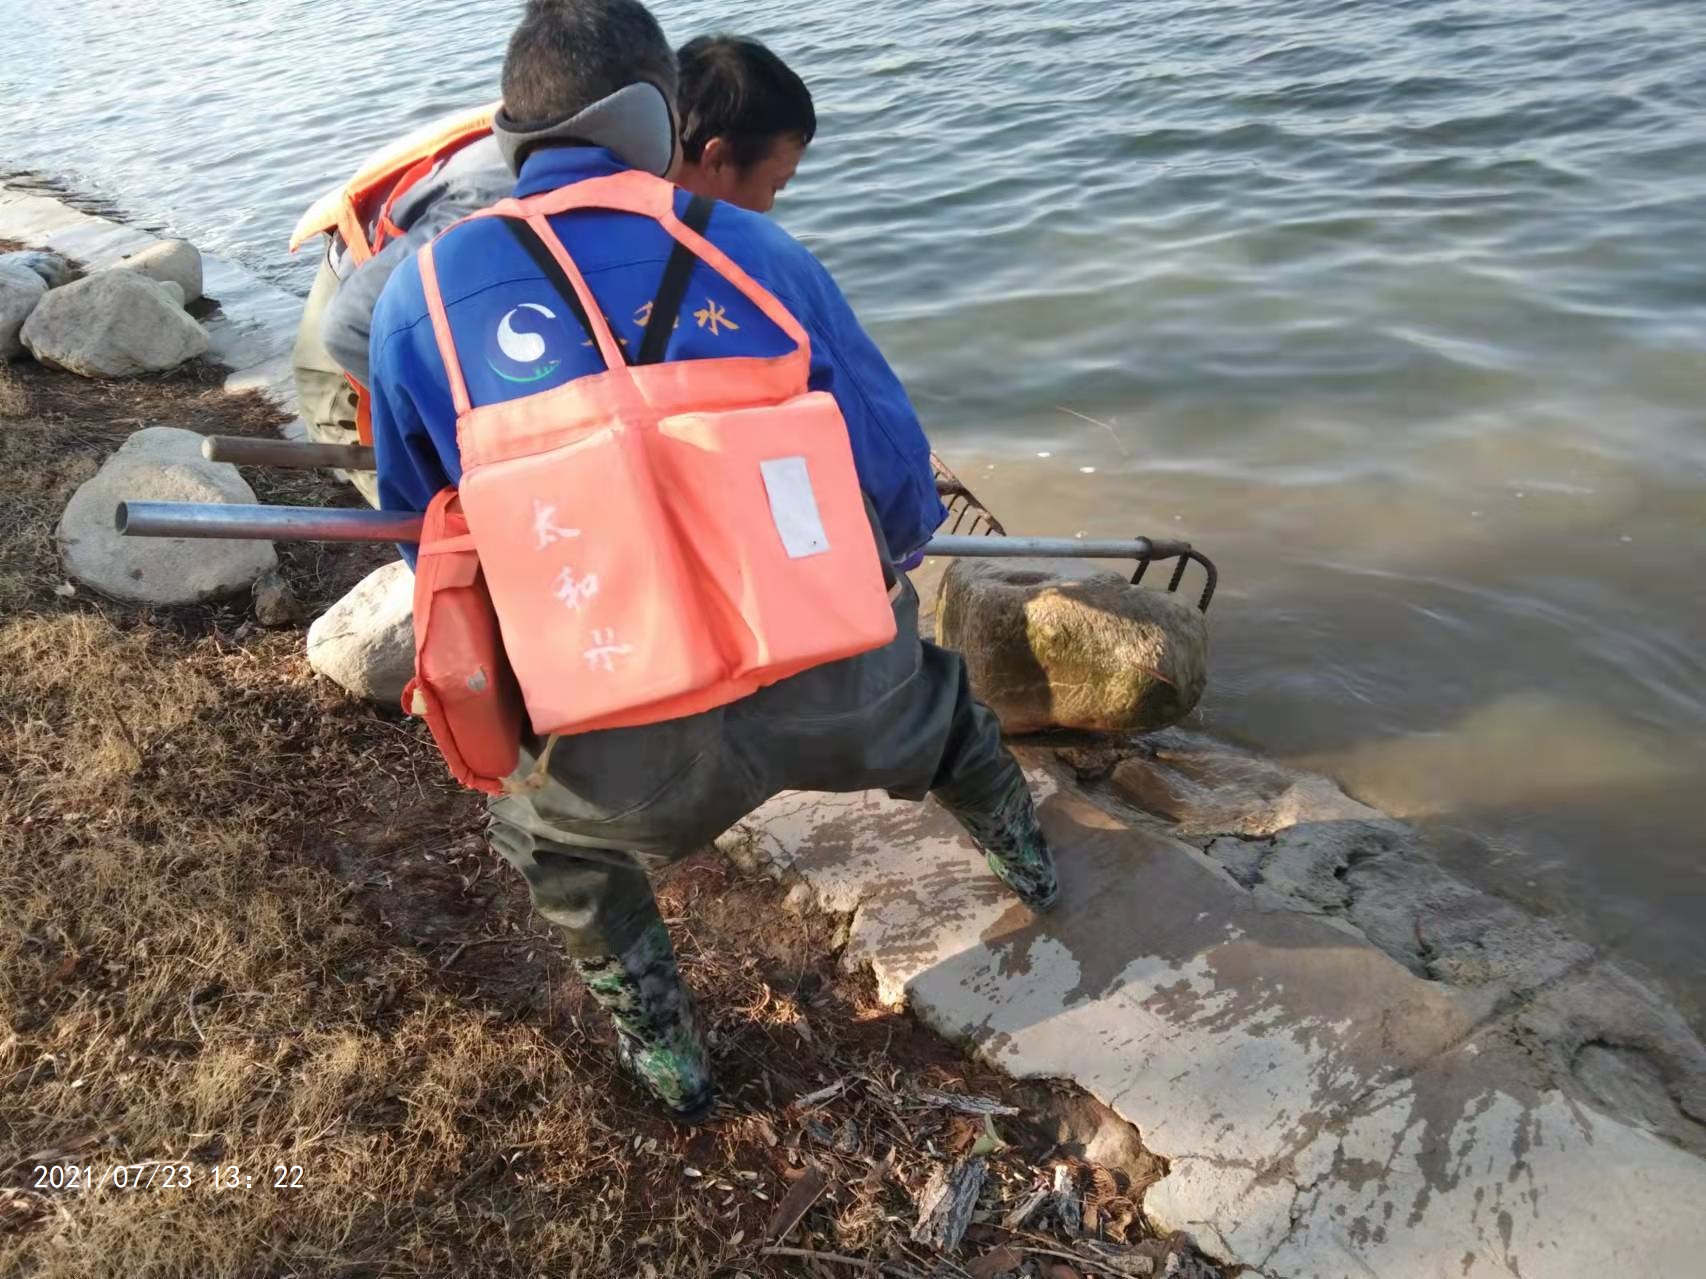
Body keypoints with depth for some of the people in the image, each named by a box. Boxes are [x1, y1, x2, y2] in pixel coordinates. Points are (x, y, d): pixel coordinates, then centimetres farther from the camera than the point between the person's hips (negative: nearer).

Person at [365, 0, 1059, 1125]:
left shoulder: (423, 293, 6)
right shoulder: (759, 252, 6)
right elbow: (899, 470, 11)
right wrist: (883, 561, 34)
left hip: (637, 755, -1)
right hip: (837, 694, 2)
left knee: (546, 833, 36)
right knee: (937, 703, 39)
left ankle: (668, 1061, 44)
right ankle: (1032, 865, 63)